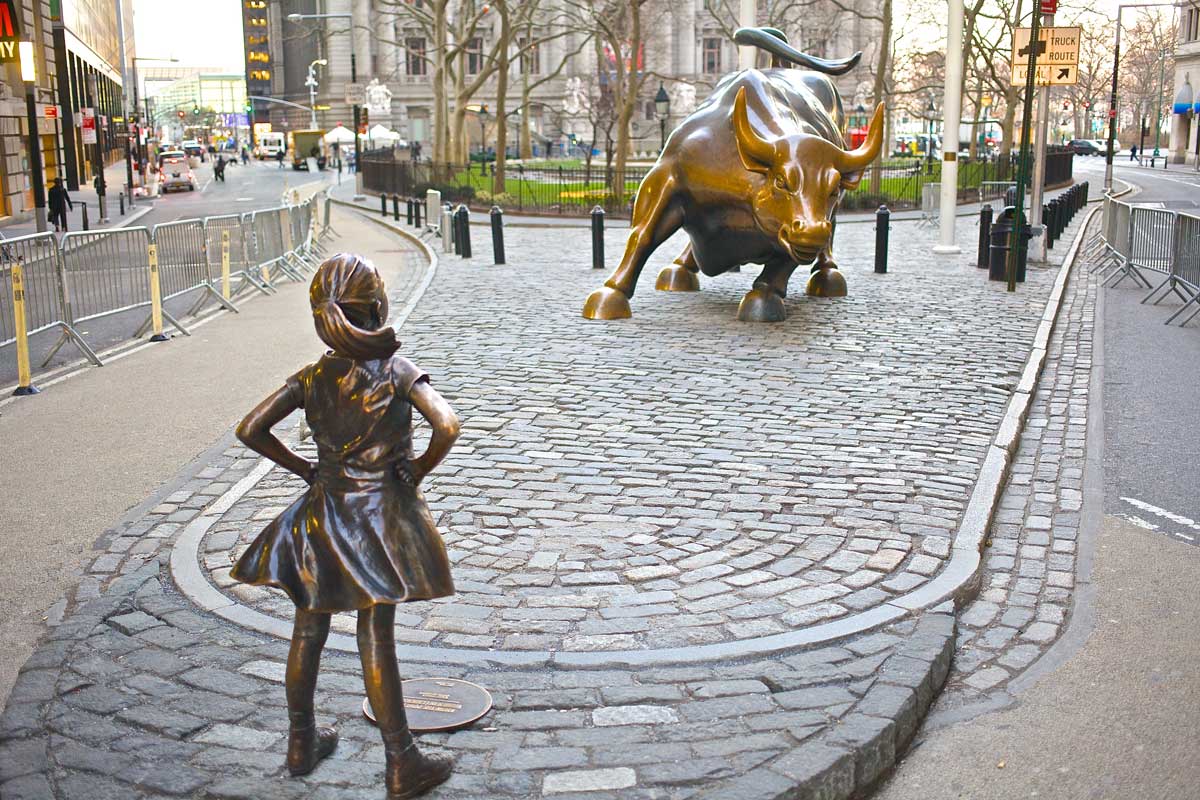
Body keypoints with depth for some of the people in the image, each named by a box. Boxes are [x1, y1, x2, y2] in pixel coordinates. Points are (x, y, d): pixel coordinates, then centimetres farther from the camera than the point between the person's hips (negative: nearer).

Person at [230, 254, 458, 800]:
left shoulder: (311, 377, -1)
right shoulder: (397, 371, -12)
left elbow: (250, 430, -3)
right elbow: (447, 427, -24)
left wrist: (303, 469, 6)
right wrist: (419, 472, -8)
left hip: (323, 510, 4)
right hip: (380, 510, -4)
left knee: (308, 629, 16)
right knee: (376, 637, 0)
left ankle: (302, 742, 31)